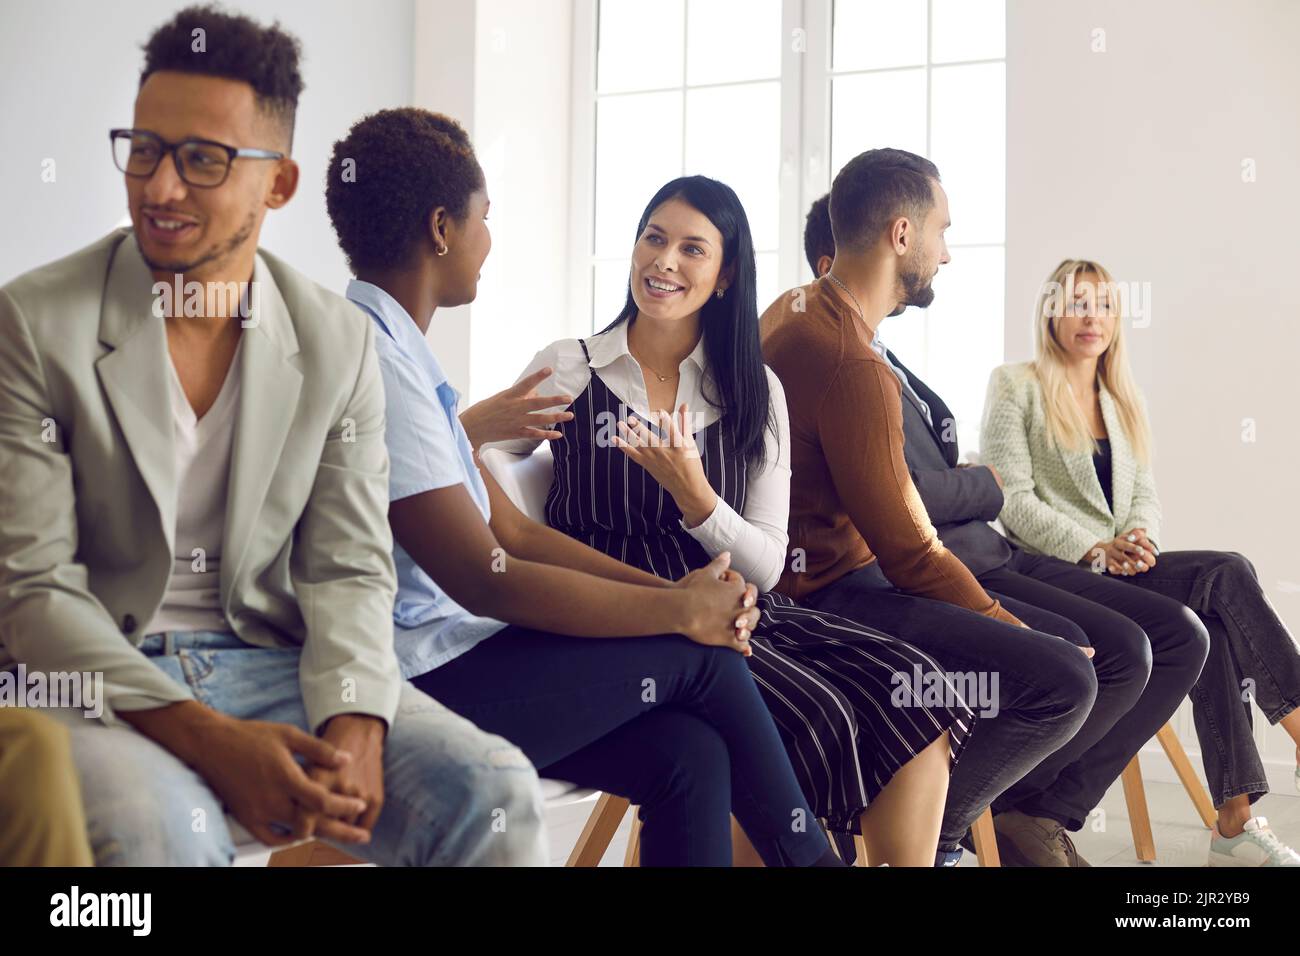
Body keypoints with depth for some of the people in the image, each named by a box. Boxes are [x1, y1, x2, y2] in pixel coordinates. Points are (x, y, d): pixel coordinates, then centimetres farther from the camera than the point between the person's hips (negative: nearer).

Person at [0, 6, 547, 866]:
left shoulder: (340, 343, 4)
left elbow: (349, 569, 4)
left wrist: (354, 728, -17)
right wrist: (207, 738, -22)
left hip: (272, 664, 3)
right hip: (99, 679, -3)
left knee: (494, 792, -18)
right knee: (159, 826, -35)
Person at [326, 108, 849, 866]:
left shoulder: (403, 353, 14)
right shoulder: (370, 363, -17)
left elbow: (513, 532, 12)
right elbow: (483, 578, -20)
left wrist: (676, 588, 1)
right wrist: (681, 610, -11)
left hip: (448, 666, 9)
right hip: (412, 688, -9)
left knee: (687, 751, -8)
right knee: (701, 654, -6)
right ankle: (810, 853, 13)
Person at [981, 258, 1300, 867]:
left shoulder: (1125, 400, 23)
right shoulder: (1014, 387, 4)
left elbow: (1145, 494, 17)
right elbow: (1012, 499, -6)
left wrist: (1139, 536, -7)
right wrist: (1096, 549, -16)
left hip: (1117, 564, 6)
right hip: (1049, 569, -6)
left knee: (1228, 574, -25)